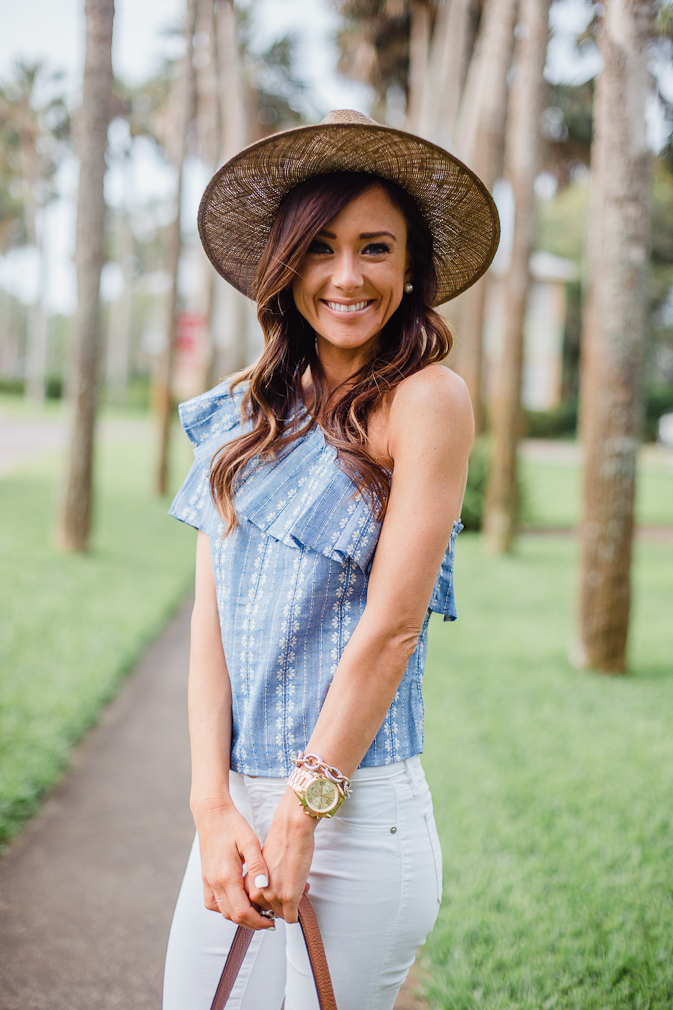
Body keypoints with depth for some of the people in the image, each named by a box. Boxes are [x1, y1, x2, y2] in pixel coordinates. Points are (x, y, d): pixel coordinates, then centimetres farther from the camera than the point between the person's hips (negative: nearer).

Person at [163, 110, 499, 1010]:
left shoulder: (426, 401, -9)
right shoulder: (251, 408, 7)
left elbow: (391, 628, -12)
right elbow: (211, 612, 1)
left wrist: (302, 810, -11)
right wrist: (214, 806, -8)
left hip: (357, 811, -5)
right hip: (235, 801, 5)